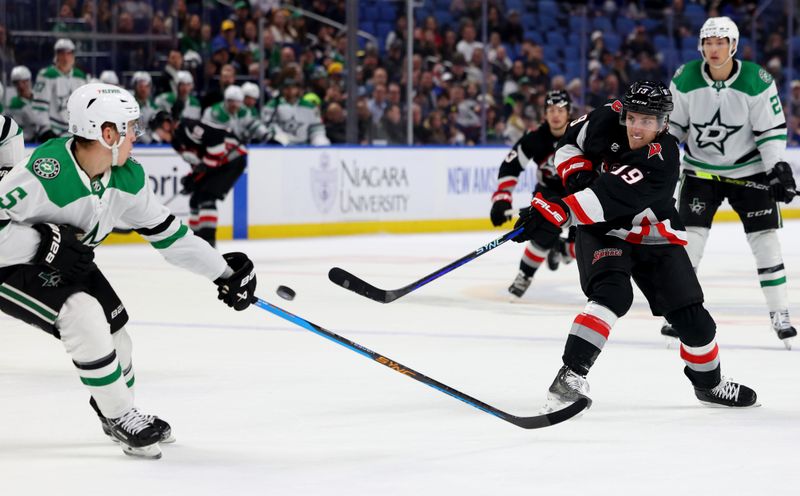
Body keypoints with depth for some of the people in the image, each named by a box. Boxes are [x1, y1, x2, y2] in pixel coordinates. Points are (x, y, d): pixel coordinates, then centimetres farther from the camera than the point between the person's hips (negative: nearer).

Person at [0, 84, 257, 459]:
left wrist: (223, 272, 4)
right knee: (85, 317, -24)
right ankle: (121, 418, -8)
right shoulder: (47, 172, -35)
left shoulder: (127, 177, -10)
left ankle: (121, 417, 36)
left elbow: (164, 230, 2)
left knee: (113, 329, 9)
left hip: (65, 262, 8)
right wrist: (48, 243, -38)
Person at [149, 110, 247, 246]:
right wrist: (191, 179, 2)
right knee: (196, 199, 13)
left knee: (206, 197, -20)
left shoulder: (187, 128, -19)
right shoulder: (176, 140, 12)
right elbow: (197, 162, 18)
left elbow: (217, 138, -28)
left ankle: (208, 238, -23)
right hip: (216, 165, 11)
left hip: (233, 159, -11)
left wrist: (206, 165, -23)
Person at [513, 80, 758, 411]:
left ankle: (710, 383, 30)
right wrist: (577, 172, -16)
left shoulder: (660, 160, -31)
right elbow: (570, 141, 4)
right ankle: (571, 374, -34)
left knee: (690, 314, 3)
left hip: (652, 239, 0)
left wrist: (558, 213, -52)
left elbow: (609, 197, -44)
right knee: (612, 293, -28)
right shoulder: (608, 118, -16)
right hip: (601, 231, 1)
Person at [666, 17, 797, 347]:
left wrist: (778, 168, -18)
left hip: (748, 169, -1)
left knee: (764, 238, -4)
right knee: (689, 236, -6)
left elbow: (772, 128, -11)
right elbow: (673, 124, 1)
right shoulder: (685, 80, -10)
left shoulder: (757, 81, -16)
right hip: (700, 170, 1)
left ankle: (780, 315, 5)